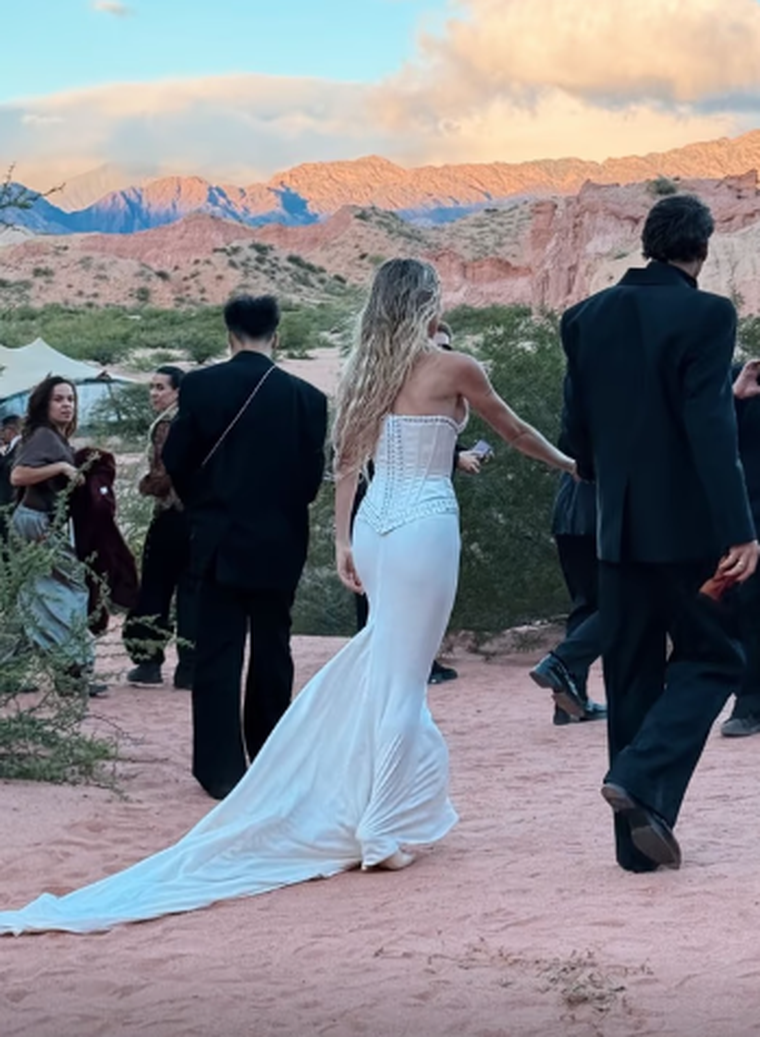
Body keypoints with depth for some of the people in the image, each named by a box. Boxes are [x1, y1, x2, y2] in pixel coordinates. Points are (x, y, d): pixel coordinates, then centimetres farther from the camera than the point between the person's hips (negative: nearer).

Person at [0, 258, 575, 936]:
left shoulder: (366, 371, 8)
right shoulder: (455, 369, -6)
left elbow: (347, 461, 7)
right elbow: (513, 431, 8)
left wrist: (343, 542, 10)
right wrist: (566, 461, 26)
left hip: (374, 524, 6)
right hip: (425, 525, -6)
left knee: (383, 665, 18)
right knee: (401, 680, -2)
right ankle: (382, 832, 1)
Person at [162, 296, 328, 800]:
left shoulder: (200, 386, -7)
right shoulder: (307, 397, -6)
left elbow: (176, 460, -2)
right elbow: (312, 475, -1)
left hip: (219, 539, -1)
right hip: (279, 543, 1)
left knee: (218, 656, 2)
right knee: (272, 653, 15)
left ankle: (222, 769, -4)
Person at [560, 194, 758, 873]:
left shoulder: (587, 317, 5)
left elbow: (576, 433, 9)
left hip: (618, 529, 5)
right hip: (687, 524, -5)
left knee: (631, 676, 11)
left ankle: (638, 840, 14)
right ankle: (644, 779, -11)